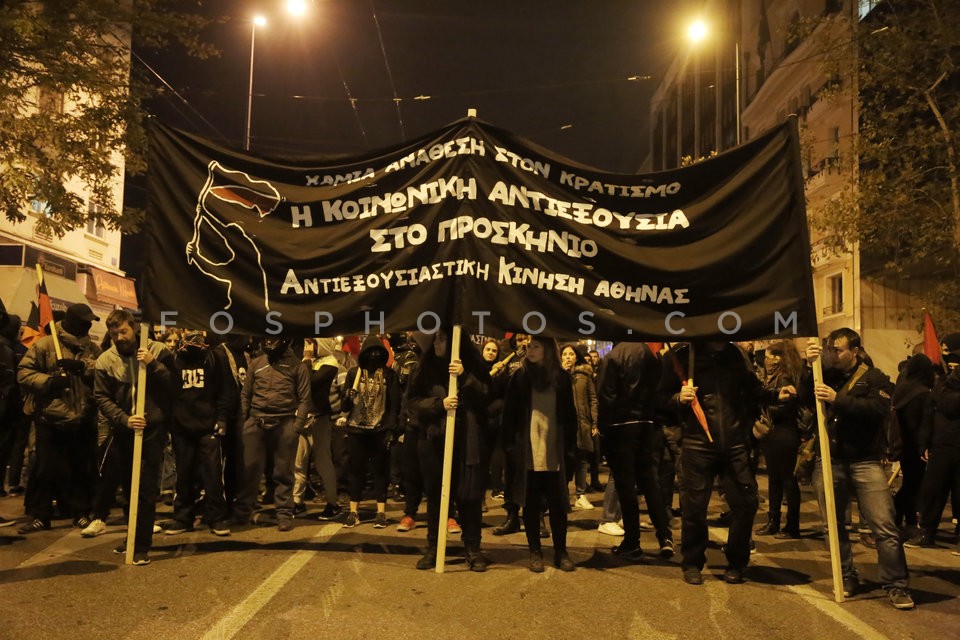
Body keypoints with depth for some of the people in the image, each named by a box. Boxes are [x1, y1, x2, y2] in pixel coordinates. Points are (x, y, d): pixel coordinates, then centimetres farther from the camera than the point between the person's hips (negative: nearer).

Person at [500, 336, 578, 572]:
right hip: (528, 453, 0)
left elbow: (570, 415, 8)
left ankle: (561, 551, 17)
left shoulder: (561, 378, 6)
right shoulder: (520, 377, 3)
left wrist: (570, 448, 2)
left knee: (558, 504, 5)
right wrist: (510, 445, -6)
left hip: (555, 453, 1)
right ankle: (535, 552, 16)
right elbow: (509, 413, 1)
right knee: (531, 504, 6)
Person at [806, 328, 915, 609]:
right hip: (829, 461, 3)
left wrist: (838, 399, -24)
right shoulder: (826, 374, 11)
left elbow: (878, 409, -17)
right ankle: (847, 578, 24)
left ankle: (896, 585, 4)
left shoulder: (875, 378, 1)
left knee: (884, 527, -6)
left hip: (865, 461, -3)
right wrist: (809, 365, -12)